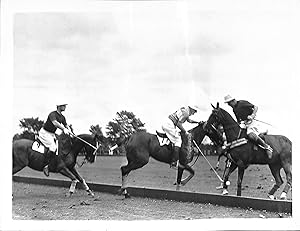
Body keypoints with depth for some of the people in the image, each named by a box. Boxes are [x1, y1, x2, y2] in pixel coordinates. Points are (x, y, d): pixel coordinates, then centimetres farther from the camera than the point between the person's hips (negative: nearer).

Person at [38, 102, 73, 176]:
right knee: (52, 147, -26)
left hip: (52, 134, 9)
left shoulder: (62, 117, 8)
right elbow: (55, 123, -35)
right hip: (44, 133, -9)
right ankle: (45, 166, -22)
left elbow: (66, 125, 9)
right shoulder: (53, 114, -18)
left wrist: (69, 131, -13)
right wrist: (64, 129, -43)